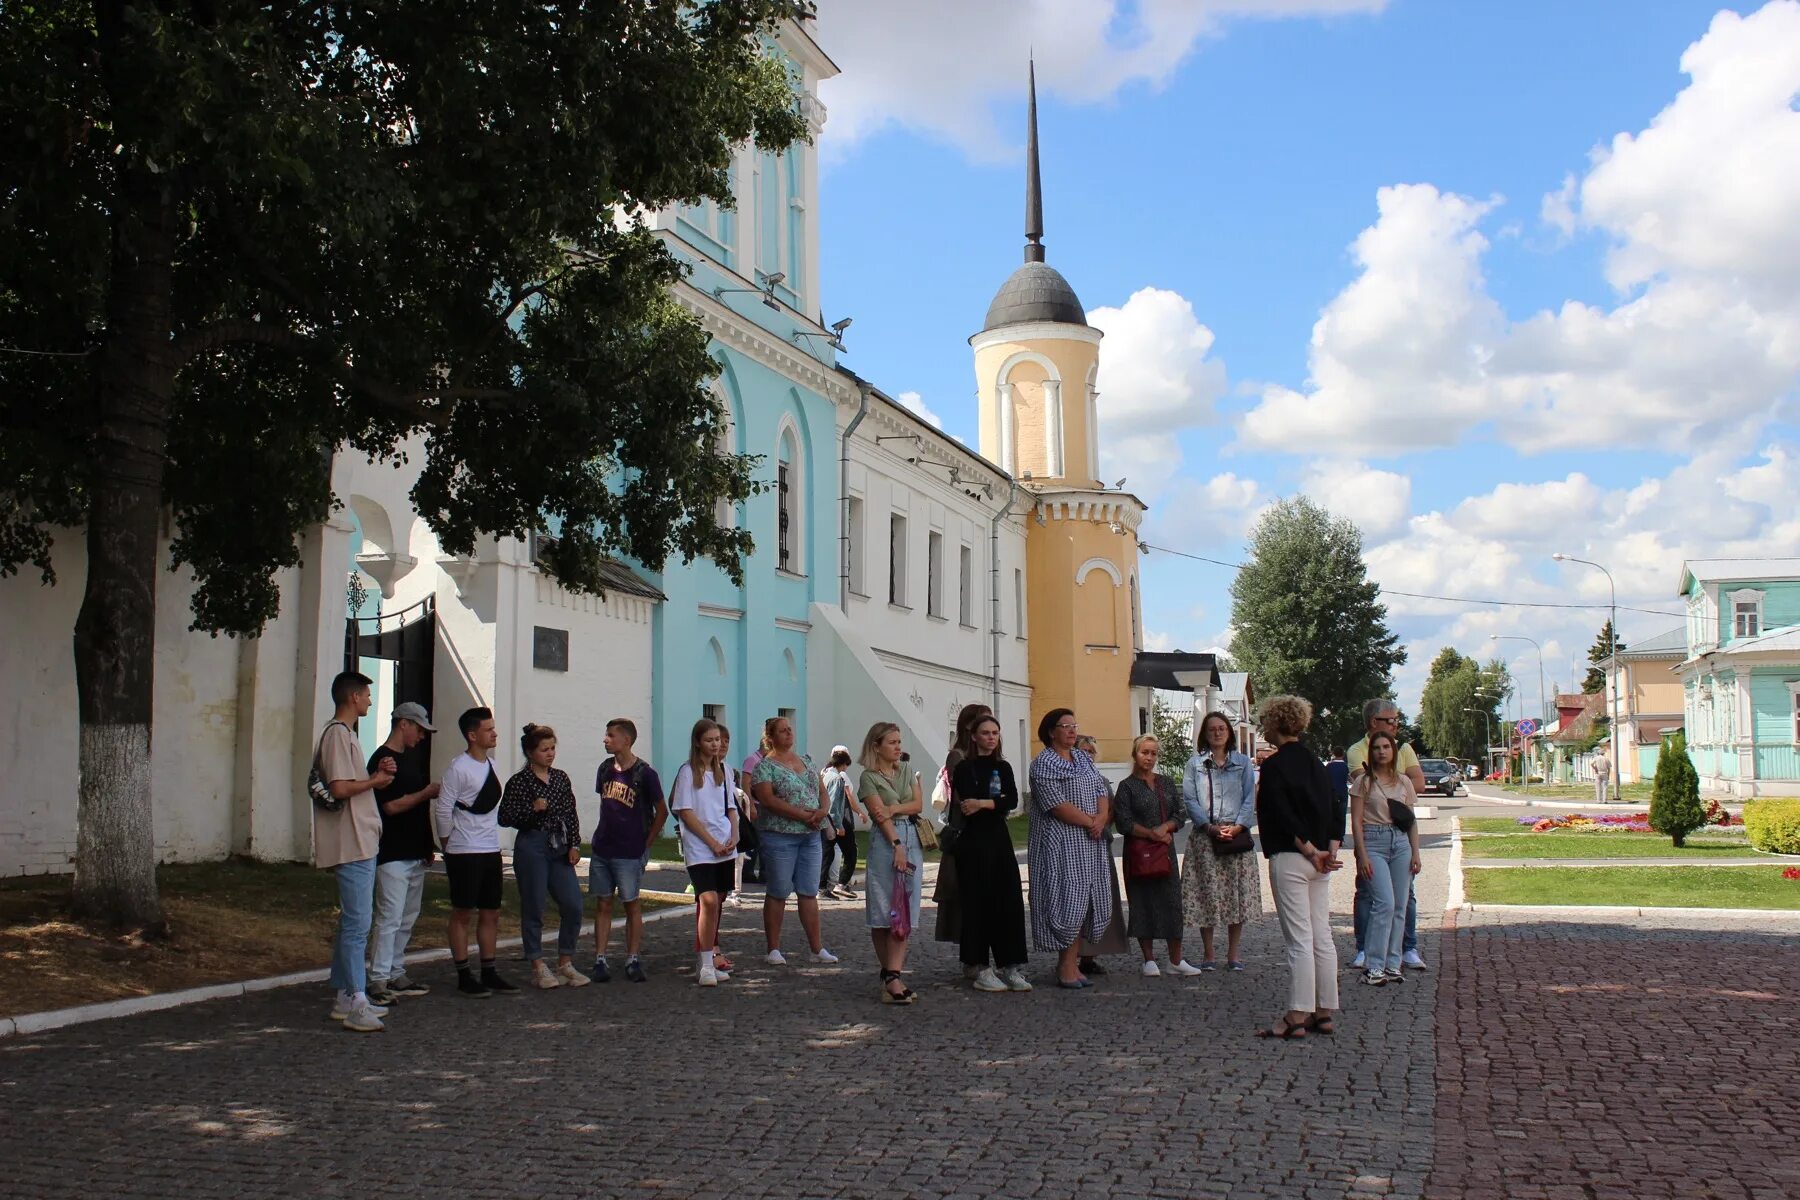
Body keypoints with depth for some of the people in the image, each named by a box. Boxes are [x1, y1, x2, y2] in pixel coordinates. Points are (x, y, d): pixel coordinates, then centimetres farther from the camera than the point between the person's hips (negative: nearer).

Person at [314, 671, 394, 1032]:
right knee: (356, 924, -10)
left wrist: (377, 776, 6)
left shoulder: (344, 733, 20)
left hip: (361, 843, 11)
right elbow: (340, 788, -23)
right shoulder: (338, 734, -13)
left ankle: (344, 996, 20)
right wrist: (376, 780, -9)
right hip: (352, 845, -11)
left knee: (351, 923, 14)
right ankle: (354, 1004, -10)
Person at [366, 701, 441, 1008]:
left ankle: (396, 975, 20)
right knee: (390, 919, -10)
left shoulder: (414, 759, 17)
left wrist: (428, 845, 20)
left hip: (416, 853, 9)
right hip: (393, 854, -9)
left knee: (407, 920, 12)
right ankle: (378, 981, -6)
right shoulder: (382, 759, -11)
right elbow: (391, 806, -17)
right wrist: (426, 793, -11)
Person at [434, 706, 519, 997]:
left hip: (491, 851, 8)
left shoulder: (491, 763, 12)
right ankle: (464, 976, 7)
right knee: (462, 913, 1)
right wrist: (449, 848, -5)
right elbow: (443, 809, -13)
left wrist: (494, 846, 16)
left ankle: (489, 973, 18)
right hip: (464, 853, -8)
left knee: (491, 913, 10)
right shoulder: (458, 768, -13)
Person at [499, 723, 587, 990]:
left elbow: (572, 814, 13)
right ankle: (538, 967, 12)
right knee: (533, 908, 1)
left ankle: (565, 963, 13)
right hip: (531, 848, -5)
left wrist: (574, 845, 4)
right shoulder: (519, 782, -4)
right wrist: (532, 809, -17)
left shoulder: (561, 778, 11)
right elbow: (504, 818, -6)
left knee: (573, 905, -1)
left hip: (560, 848, 5)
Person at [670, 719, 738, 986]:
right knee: (709, 900, -16)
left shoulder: (724, 770, 14)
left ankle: (710, 953, 17)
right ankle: (706, 964, -11)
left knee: (717, 900, 7)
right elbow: (685, 812, -8)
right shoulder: (688, 771, -4)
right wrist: (712, 842, -12)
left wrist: (734, 836, 1)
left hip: (725, 848, 6)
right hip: (699, 848, -6)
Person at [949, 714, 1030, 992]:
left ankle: (1010, 966, 4)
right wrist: (996, 803, -7)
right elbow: (961, 806, -12)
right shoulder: (964, 768, -1)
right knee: (978, 903, -3)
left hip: (999, 839, 5)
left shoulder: (1003, 767, 12)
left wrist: (983, 804, -16)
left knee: (1010, 901, -1)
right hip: (973, 842, -5)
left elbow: (1013, 801, -3)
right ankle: (980, 968, 3)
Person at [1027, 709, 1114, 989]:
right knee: (1067, 901, -9)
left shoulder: (1083, 758, 17)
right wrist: (1090, 821, -11)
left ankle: (1072, 963, 12)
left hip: (1090, 843, 8)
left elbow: (1101, 790, 13)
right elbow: (1057, 805, -16)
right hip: (1061, 843, -8)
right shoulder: (1043, 763, -8)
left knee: (1086, 901, 6)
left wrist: (1102, 818, -7)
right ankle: (1066, 968, -2)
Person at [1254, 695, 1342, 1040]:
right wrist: (1330, 850, 3)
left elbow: (1283, 817, -17)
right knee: (1322, 937, 9)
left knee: (1299, 940, -6)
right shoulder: (1315, 762, 14)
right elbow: (1333, 810, 11)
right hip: (1318, 861, 8)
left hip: (1290, 859, -8)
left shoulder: (1274, 766, -10)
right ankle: (1323, 1013, 14)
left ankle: (1296, 1017, -3)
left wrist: (1311, 852, -10)